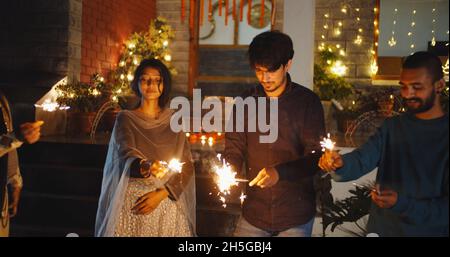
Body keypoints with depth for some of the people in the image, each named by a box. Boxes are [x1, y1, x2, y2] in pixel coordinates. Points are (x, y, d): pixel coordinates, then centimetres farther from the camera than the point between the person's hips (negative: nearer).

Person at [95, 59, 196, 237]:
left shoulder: (173, 120, 5)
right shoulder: (126, 119, -2)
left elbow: (187, 166, 1)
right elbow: (127, 155, -18)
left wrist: (161, 194, -12)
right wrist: (146, 167, -39)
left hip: (168, 205, 2)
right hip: (133, 204, -2)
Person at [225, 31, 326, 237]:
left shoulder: (307, 101, -7)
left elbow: (316, 156, -9)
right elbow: (234, 148, 5)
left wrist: (280, 172, -25)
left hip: (296, 214, -2)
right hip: (254, 211, 2)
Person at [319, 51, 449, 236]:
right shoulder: (392, 126, 3)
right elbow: (362, 159, -12)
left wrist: (402, 204, -30)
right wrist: (339, 165, -33)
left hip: (428, 231, -4)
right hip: (380, 229, 4)